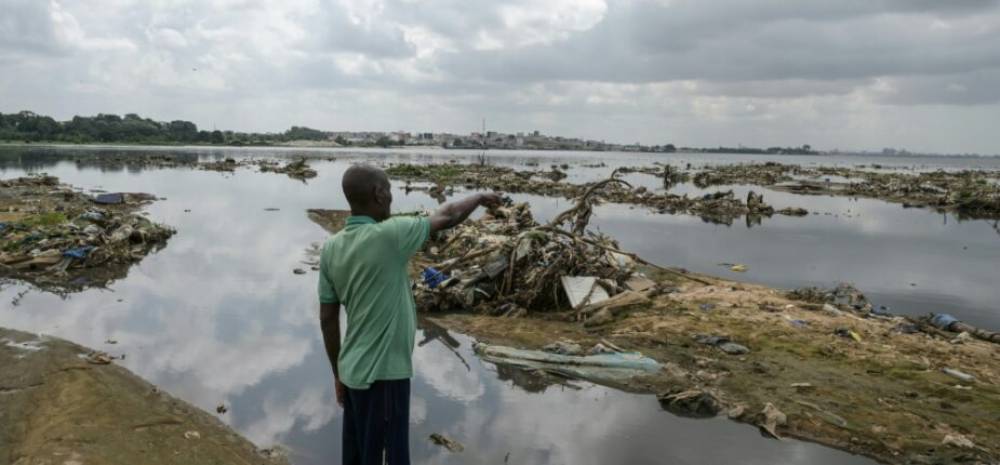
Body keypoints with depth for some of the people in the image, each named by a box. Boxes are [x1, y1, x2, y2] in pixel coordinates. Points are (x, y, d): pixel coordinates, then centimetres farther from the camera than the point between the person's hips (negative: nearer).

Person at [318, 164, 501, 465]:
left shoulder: (331, 248, 1)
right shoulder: (388, 235, -19)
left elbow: (327, 319, 6)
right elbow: (447, 218, -5)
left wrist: (338, 373, 16)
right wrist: (480, 198, 15)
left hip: (354, 371, 8)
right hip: (384, 373, -7)